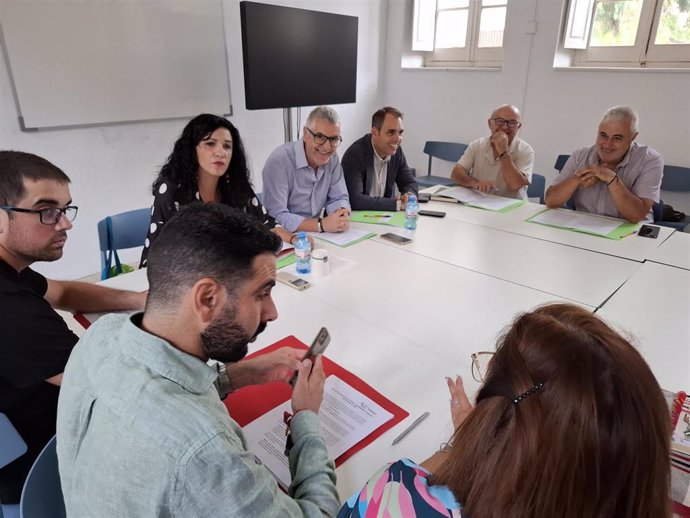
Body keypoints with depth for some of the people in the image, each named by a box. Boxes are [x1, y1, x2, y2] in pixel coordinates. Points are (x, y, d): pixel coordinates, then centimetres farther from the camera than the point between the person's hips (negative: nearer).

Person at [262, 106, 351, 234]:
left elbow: (338, 198, 5)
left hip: (319, 237, 5)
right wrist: (322, 224, -31)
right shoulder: (279, 161, -18)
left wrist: (342, 215, -17)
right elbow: (277, 217, -23)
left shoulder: (332, 158, 2)